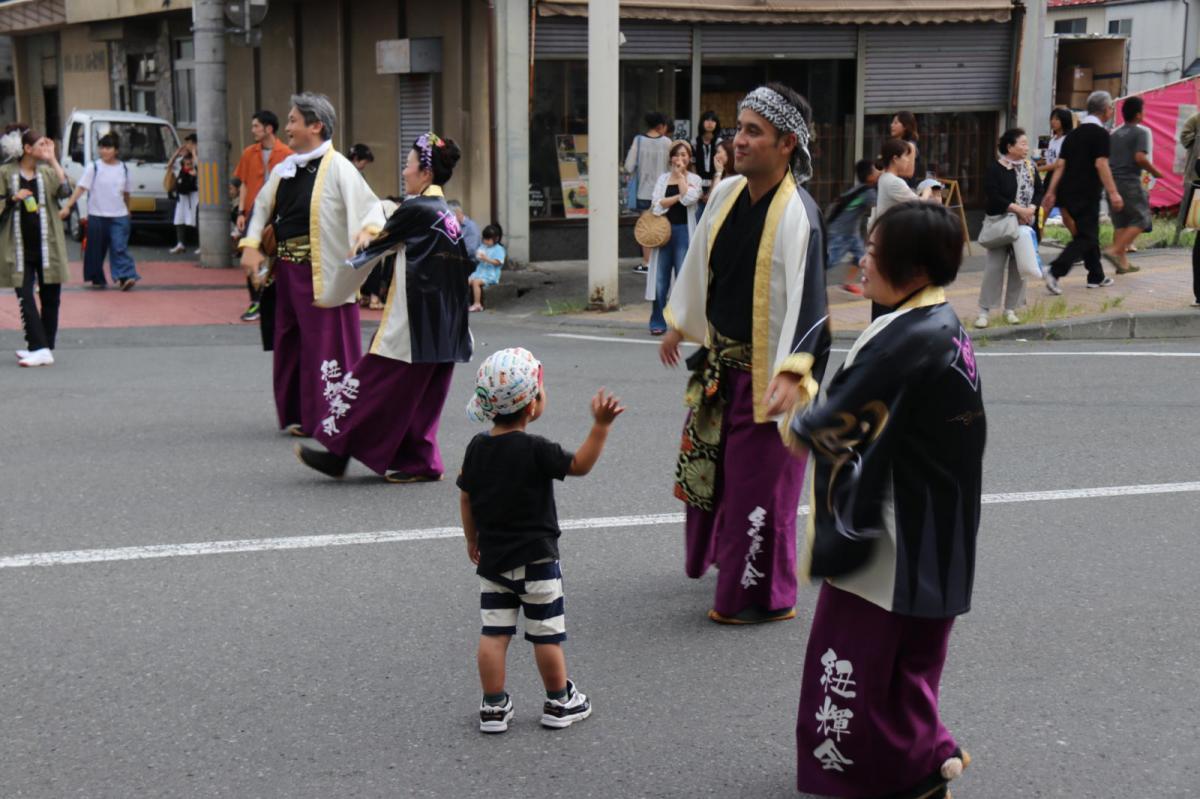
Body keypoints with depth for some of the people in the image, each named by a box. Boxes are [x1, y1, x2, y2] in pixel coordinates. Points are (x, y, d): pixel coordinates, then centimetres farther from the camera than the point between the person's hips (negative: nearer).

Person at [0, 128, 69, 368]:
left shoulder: (47, 172, 7)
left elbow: (64, 190, -12)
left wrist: (52, 159, -11)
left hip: (47, 246, 2)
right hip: (20, 248, -2)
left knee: (50, 298, 4)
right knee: (25, 298, -8)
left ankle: (44, 348, 14)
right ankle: (40, 349, -10)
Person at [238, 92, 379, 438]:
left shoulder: (336, 168, -11)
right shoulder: (284, 170, 11)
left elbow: (367, 210, -17)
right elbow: (261, 207, 20)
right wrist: (250, 245, 5)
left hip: (322, 275, -8)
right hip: (286, 270, 8)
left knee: (326, 344, -2)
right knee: (290, 342, 14)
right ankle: (298, 414, 26)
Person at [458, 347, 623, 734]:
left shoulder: (477, 447, 1)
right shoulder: (535, 450, -18)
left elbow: (465, 498, 9)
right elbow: (579, 465, -14)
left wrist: (472, 539, 21)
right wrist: (601, 425, -17)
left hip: (492, 557, 5)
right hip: (535, 559, -5)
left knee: (493, 633, 6)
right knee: (547, 635, 8)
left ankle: (494, 706, 10)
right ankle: (560, 703, 20)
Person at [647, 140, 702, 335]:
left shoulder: (694, 179, 5)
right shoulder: (663, 178, 11)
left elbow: (689, 199, -15)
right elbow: (657, 204, -2)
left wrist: (680, 175, -4)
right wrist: (678, 197, -10)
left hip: (684, 231, -2)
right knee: (660, 279, 0)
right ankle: (658, 323, 7)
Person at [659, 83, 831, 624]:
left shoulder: (797, 214, -22)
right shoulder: (726, 194, 1)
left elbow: (807, 297, -28)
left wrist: (792, 373, -39)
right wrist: (680, 325, 27)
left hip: (765, 371, -8)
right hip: (719, 360, 8)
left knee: (758, 482, 1)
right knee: (706, 465, 21)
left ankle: (764, 597, 16)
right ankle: (719, 552, 45)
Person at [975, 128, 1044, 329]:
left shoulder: (1031, 168, 7)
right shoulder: (995, 169, -9)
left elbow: (1039, 192, 6)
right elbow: (993, 196, -16)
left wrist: (1031, 208, -13)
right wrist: (1017, 209, -20)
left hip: (1025, 225, 5)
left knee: (1020, 267, 7)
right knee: (994, 266, -6)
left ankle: (1010, 309, 17)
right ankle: (983, 310, 0)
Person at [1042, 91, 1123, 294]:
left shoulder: (1074, 133, 13)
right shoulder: (1100, 133, -9)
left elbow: (1061, 164, 10)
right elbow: (1101, 164, -18)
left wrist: (1051, 192, 9)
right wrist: (1113, 193, -18)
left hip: (1070, 192, 8)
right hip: (1087, 193, -8)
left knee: (1089, 232, 19)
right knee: (1086, 237, -5)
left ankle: (1096, 277, 26)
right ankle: (1055, 272, -20)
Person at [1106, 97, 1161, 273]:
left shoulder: (1114, 133, 14)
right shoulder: (1141, 132, -7)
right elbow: (1140, 158, -19)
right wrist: (1154, 172, -5)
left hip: (1112, 181, 7)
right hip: (1130, 182, -7)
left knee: (1120, 223, 11)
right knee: (1141, 220, 1)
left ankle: (1123, 262, 10)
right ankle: (1116, 251, -13)